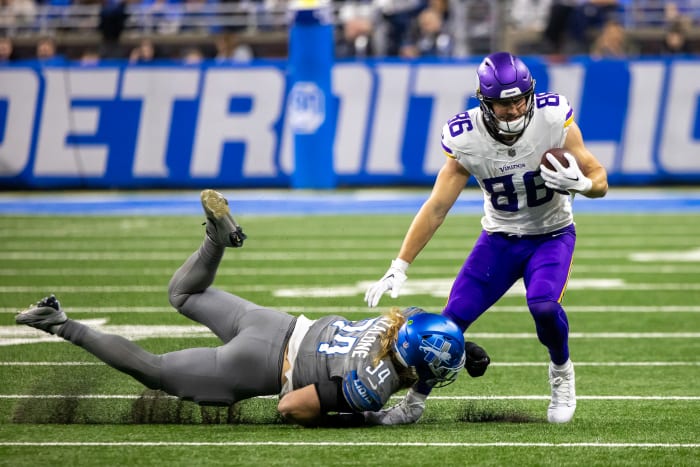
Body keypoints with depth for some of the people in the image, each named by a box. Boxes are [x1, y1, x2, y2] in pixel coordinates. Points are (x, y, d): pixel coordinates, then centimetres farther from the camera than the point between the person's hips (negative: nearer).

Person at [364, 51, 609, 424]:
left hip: (551, 235, -1)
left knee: (544, 306, -29)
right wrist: (399, 268, -18)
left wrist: (580, 183, -37)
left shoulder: (554, 120, -23)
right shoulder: (467, 138, -20)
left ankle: (562, 374, 2)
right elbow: (436, 208, -15)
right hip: (499, 238, 2)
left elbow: (599, 179, -12)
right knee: (452, 320, -10)